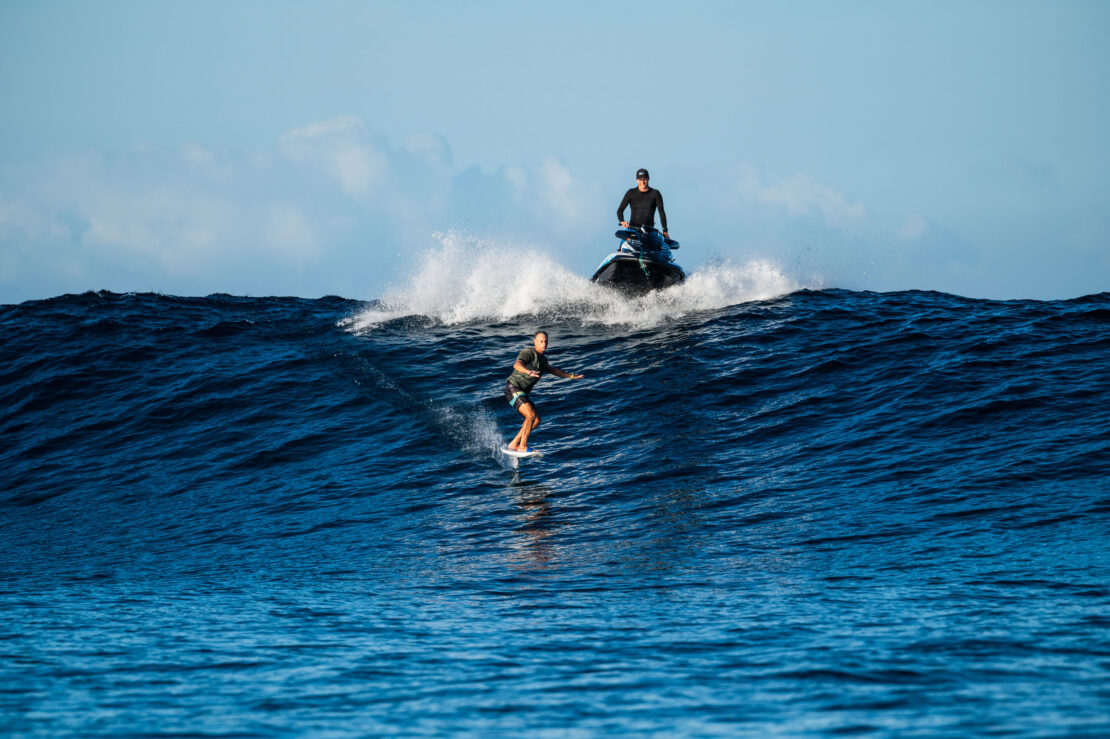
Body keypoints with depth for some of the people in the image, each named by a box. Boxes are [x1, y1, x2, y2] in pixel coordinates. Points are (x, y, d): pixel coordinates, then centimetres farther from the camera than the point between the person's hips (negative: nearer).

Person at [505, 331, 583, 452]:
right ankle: (523, 446, -20)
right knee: (531, 416, -23)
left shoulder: (542, 359, 16)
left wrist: (571, 376, 37)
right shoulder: (528, 352, -13)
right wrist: (528, 372, -54)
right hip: (513, 388, -10)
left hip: (522, 393, 10)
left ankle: (513, 444, 11)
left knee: (536, 420, 8)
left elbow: (552, 370, 34)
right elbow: (517, 364, -33)